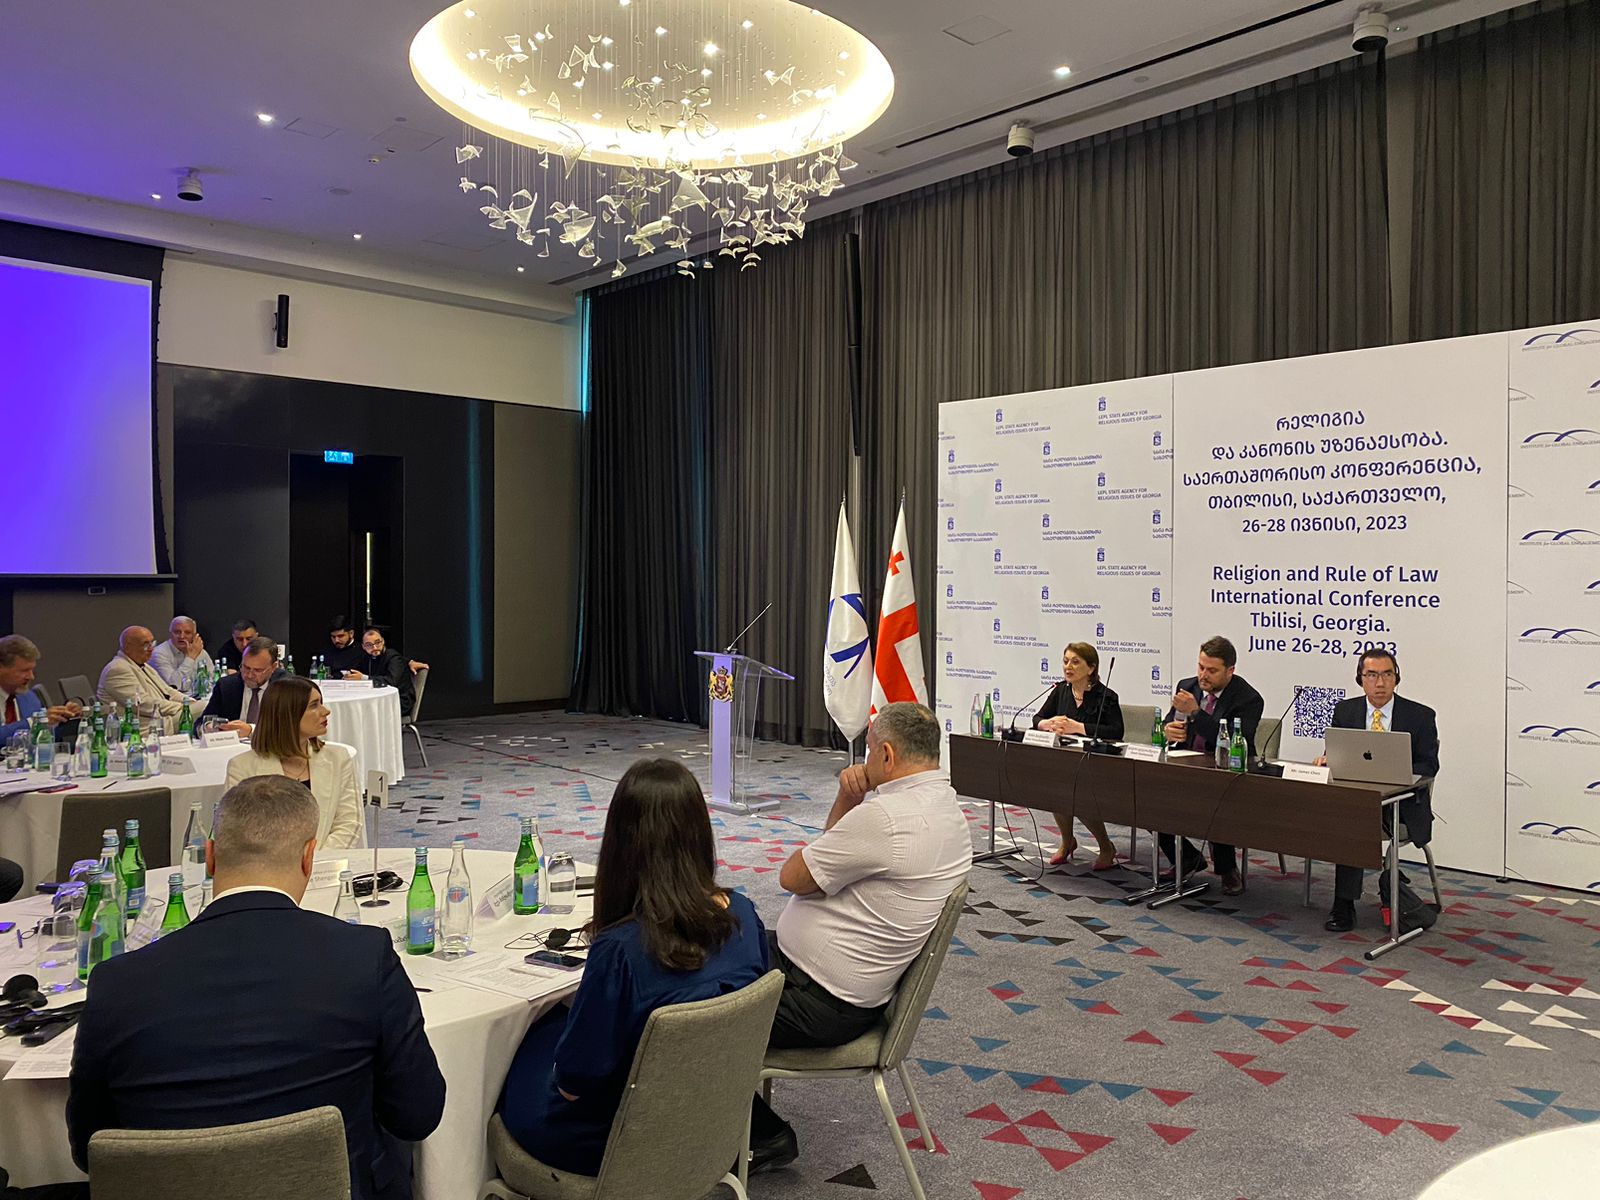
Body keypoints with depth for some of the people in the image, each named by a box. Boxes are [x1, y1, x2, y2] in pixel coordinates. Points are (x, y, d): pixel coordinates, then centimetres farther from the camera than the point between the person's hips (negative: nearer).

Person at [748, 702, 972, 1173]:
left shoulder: (885, 816, -29)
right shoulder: (946, 807, 4)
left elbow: (793, 877, -17)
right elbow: (842, 852, 15)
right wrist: (847, 800, -5)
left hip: (818, 1002, -10)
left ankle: (764, 1136, 15)